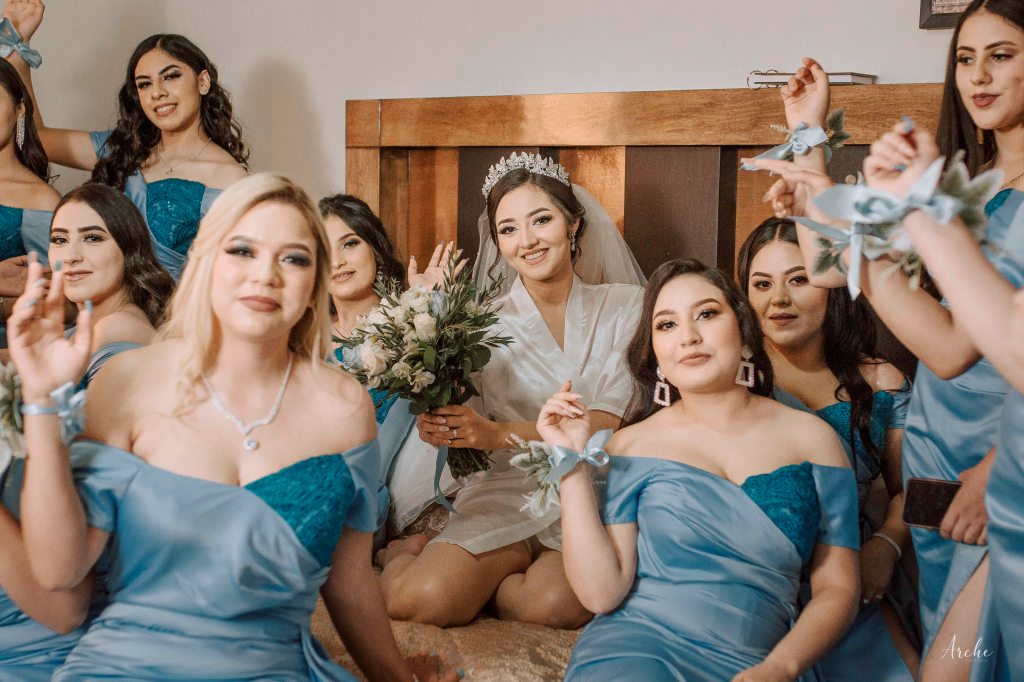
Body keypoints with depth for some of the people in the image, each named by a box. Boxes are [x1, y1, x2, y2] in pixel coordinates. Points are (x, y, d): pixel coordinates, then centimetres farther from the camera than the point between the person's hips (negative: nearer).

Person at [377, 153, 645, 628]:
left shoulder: (626, 307, 4)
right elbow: (468, 428, 3)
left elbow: (614, 422, -7)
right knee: (415, 601, -27)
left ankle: (480, 583, 0)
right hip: (507, 495, 1)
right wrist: (439, 427, -22)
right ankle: (410, 552, 10)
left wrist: (501, 434, -19)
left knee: (557, 604, -34)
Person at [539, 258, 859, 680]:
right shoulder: (632, 446, 3)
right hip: (637, 646, -1)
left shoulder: (810, 437, 5)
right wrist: (573, 462, -7)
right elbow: (602, 593, -5)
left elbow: (836, 589, 6)